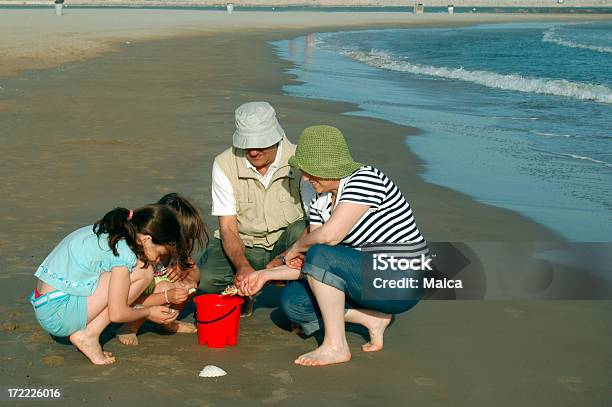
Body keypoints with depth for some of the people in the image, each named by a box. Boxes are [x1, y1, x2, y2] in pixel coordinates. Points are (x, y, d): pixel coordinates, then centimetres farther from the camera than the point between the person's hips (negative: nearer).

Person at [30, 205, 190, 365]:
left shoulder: (104, 232, 12)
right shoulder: (122, 251, -16)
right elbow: (117, 314, -14)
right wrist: (148, 313, 5)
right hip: (59, 313, -10)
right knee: (143, 271, -9)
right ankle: (89, 336, -6)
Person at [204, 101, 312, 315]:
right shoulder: (224, 164, -10)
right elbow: (228, 227, -12)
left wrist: (283, 259, -32)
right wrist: (242, 266, -32)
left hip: (286, 245, 0)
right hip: (243, 247, 1)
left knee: (301, 230, -35)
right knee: (204, 280, -28)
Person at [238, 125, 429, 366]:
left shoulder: (365, 179, -18)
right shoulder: (321, 202, 8)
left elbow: (330, 235, -28)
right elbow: (311, 267, 7)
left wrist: (296, 247, -9)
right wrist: (266, 275, -1)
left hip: (401, 281, -9)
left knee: (320, 256, -27)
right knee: (292, 300, -1)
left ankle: (335, 346, -18)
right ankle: (374, 319, 1)